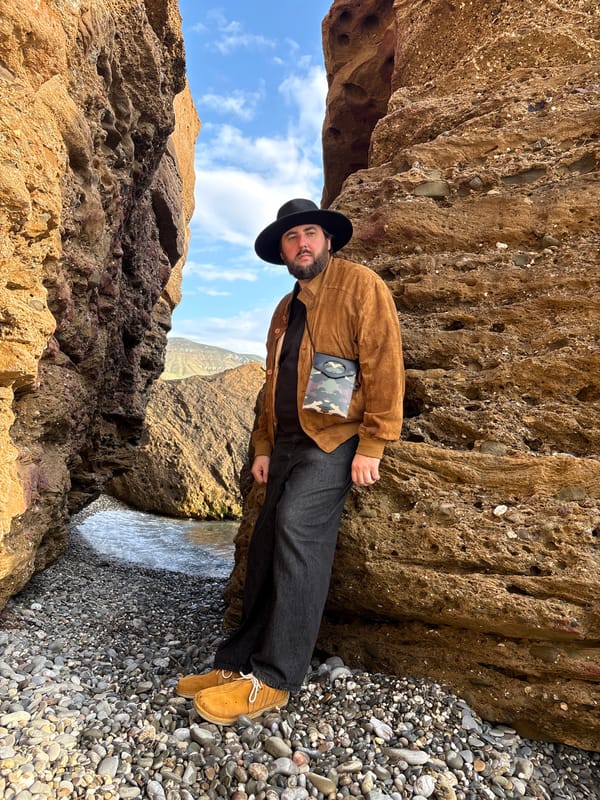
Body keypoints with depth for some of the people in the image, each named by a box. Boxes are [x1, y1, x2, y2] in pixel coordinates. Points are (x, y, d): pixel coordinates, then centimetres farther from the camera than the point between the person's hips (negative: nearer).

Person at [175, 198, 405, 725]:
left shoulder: (360, 285, -2)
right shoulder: (285, 310, 21)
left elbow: (383, 365, -11)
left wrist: (372, 444, -17)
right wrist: (263, 447, 15)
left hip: (336, 439, -7)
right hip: (288, 442, 7)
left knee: (297, 524, -22)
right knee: (268, 543, 4)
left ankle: (274, 677, -10)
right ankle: (241, 661, 14)